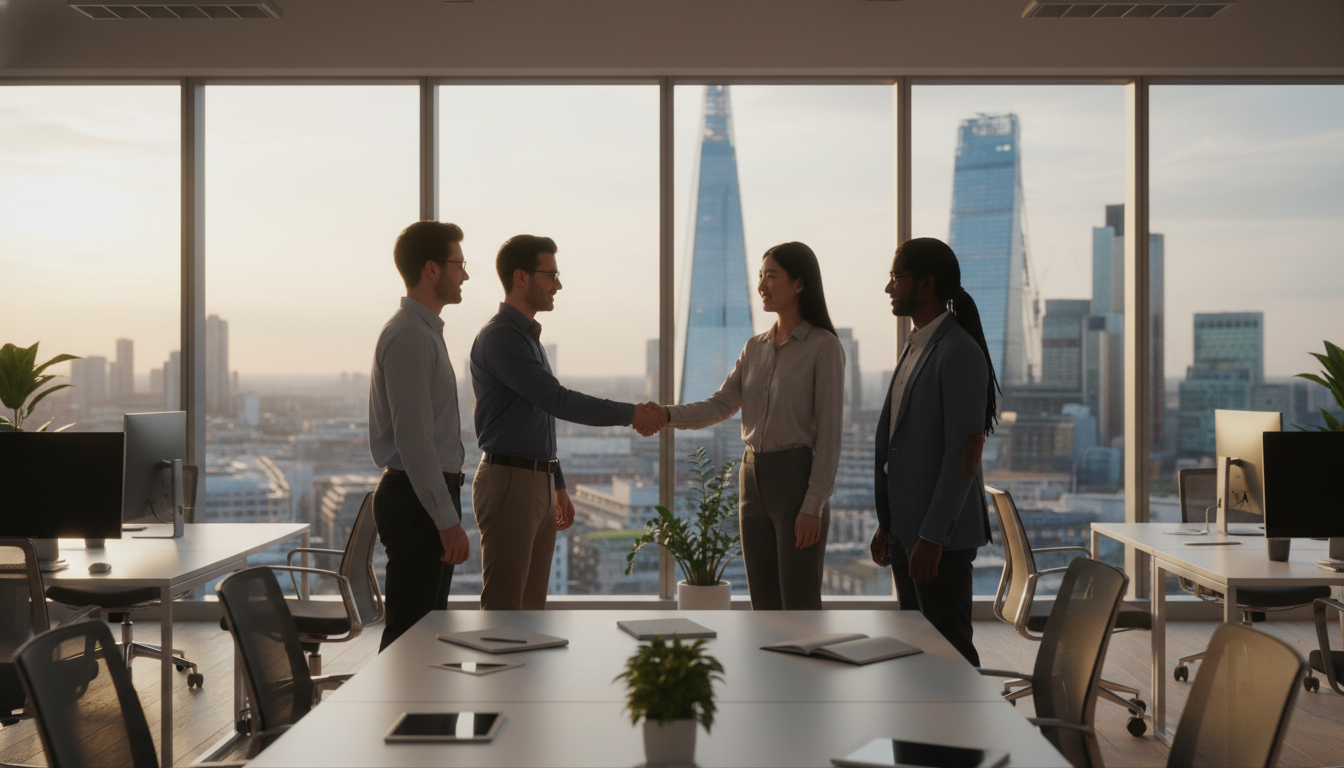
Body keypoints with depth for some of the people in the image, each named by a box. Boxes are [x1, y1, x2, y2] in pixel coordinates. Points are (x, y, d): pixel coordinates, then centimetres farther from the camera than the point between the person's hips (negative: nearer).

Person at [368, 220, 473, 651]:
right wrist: (449, 522, -22)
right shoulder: (408, 337, -16)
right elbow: (413, 441, -22)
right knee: (409, 631, -8)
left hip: (430, 499, 10)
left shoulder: (426, 332, 18)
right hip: (417, 502, -10)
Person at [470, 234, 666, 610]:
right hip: (509, 483, -9)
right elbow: (559, 401, -19)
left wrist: (558, 487, 23)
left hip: (539, 484, 9)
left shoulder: (529, 337, 19)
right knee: (504, 607, -7)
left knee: (532, 604, 10)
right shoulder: (499, 338, -13)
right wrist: (630, 414, -12)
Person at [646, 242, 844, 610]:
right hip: (753, 479, 7)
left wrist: (814, 505, -17)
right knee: (764, 606, 11)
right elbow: (721, 405, 3)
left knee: (800, 606, -4)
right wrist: (668, 414, -15)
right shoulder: (755, 348, 13)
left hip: (797, 480, -7)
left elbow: (829, 432, -12)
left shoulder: (823, 346, -8)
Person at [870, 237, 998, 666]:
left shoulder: (960, 352, -14)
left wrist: (933, 536, -21)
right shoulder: (915, 348, 15)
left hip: (940, 533, -9)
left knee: (948, 645, -4)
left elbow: (967, 451, -19)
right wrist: (886, 523, 17)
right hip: (906, 526, 9)